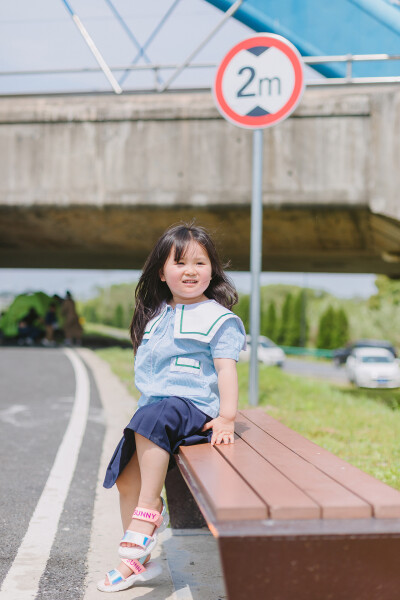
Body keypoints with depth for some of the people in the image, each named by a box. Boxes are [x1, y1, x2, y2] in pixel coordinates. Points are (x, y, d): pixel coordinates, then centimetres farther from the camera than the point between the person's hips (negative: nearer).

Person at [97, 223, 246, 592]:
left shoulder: (217, 318, -3)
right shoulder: (156, 316, 16)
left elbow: (226, 368, -11)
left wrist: (227, 417, -20)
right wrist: (147, 400, 17)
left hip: (194, 407, -7)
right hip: (154, 407, 7)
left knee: (152, 421, -36)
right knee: (126, 477, -1)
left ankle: (149, 508, -25)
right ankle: (139, 561, 9)